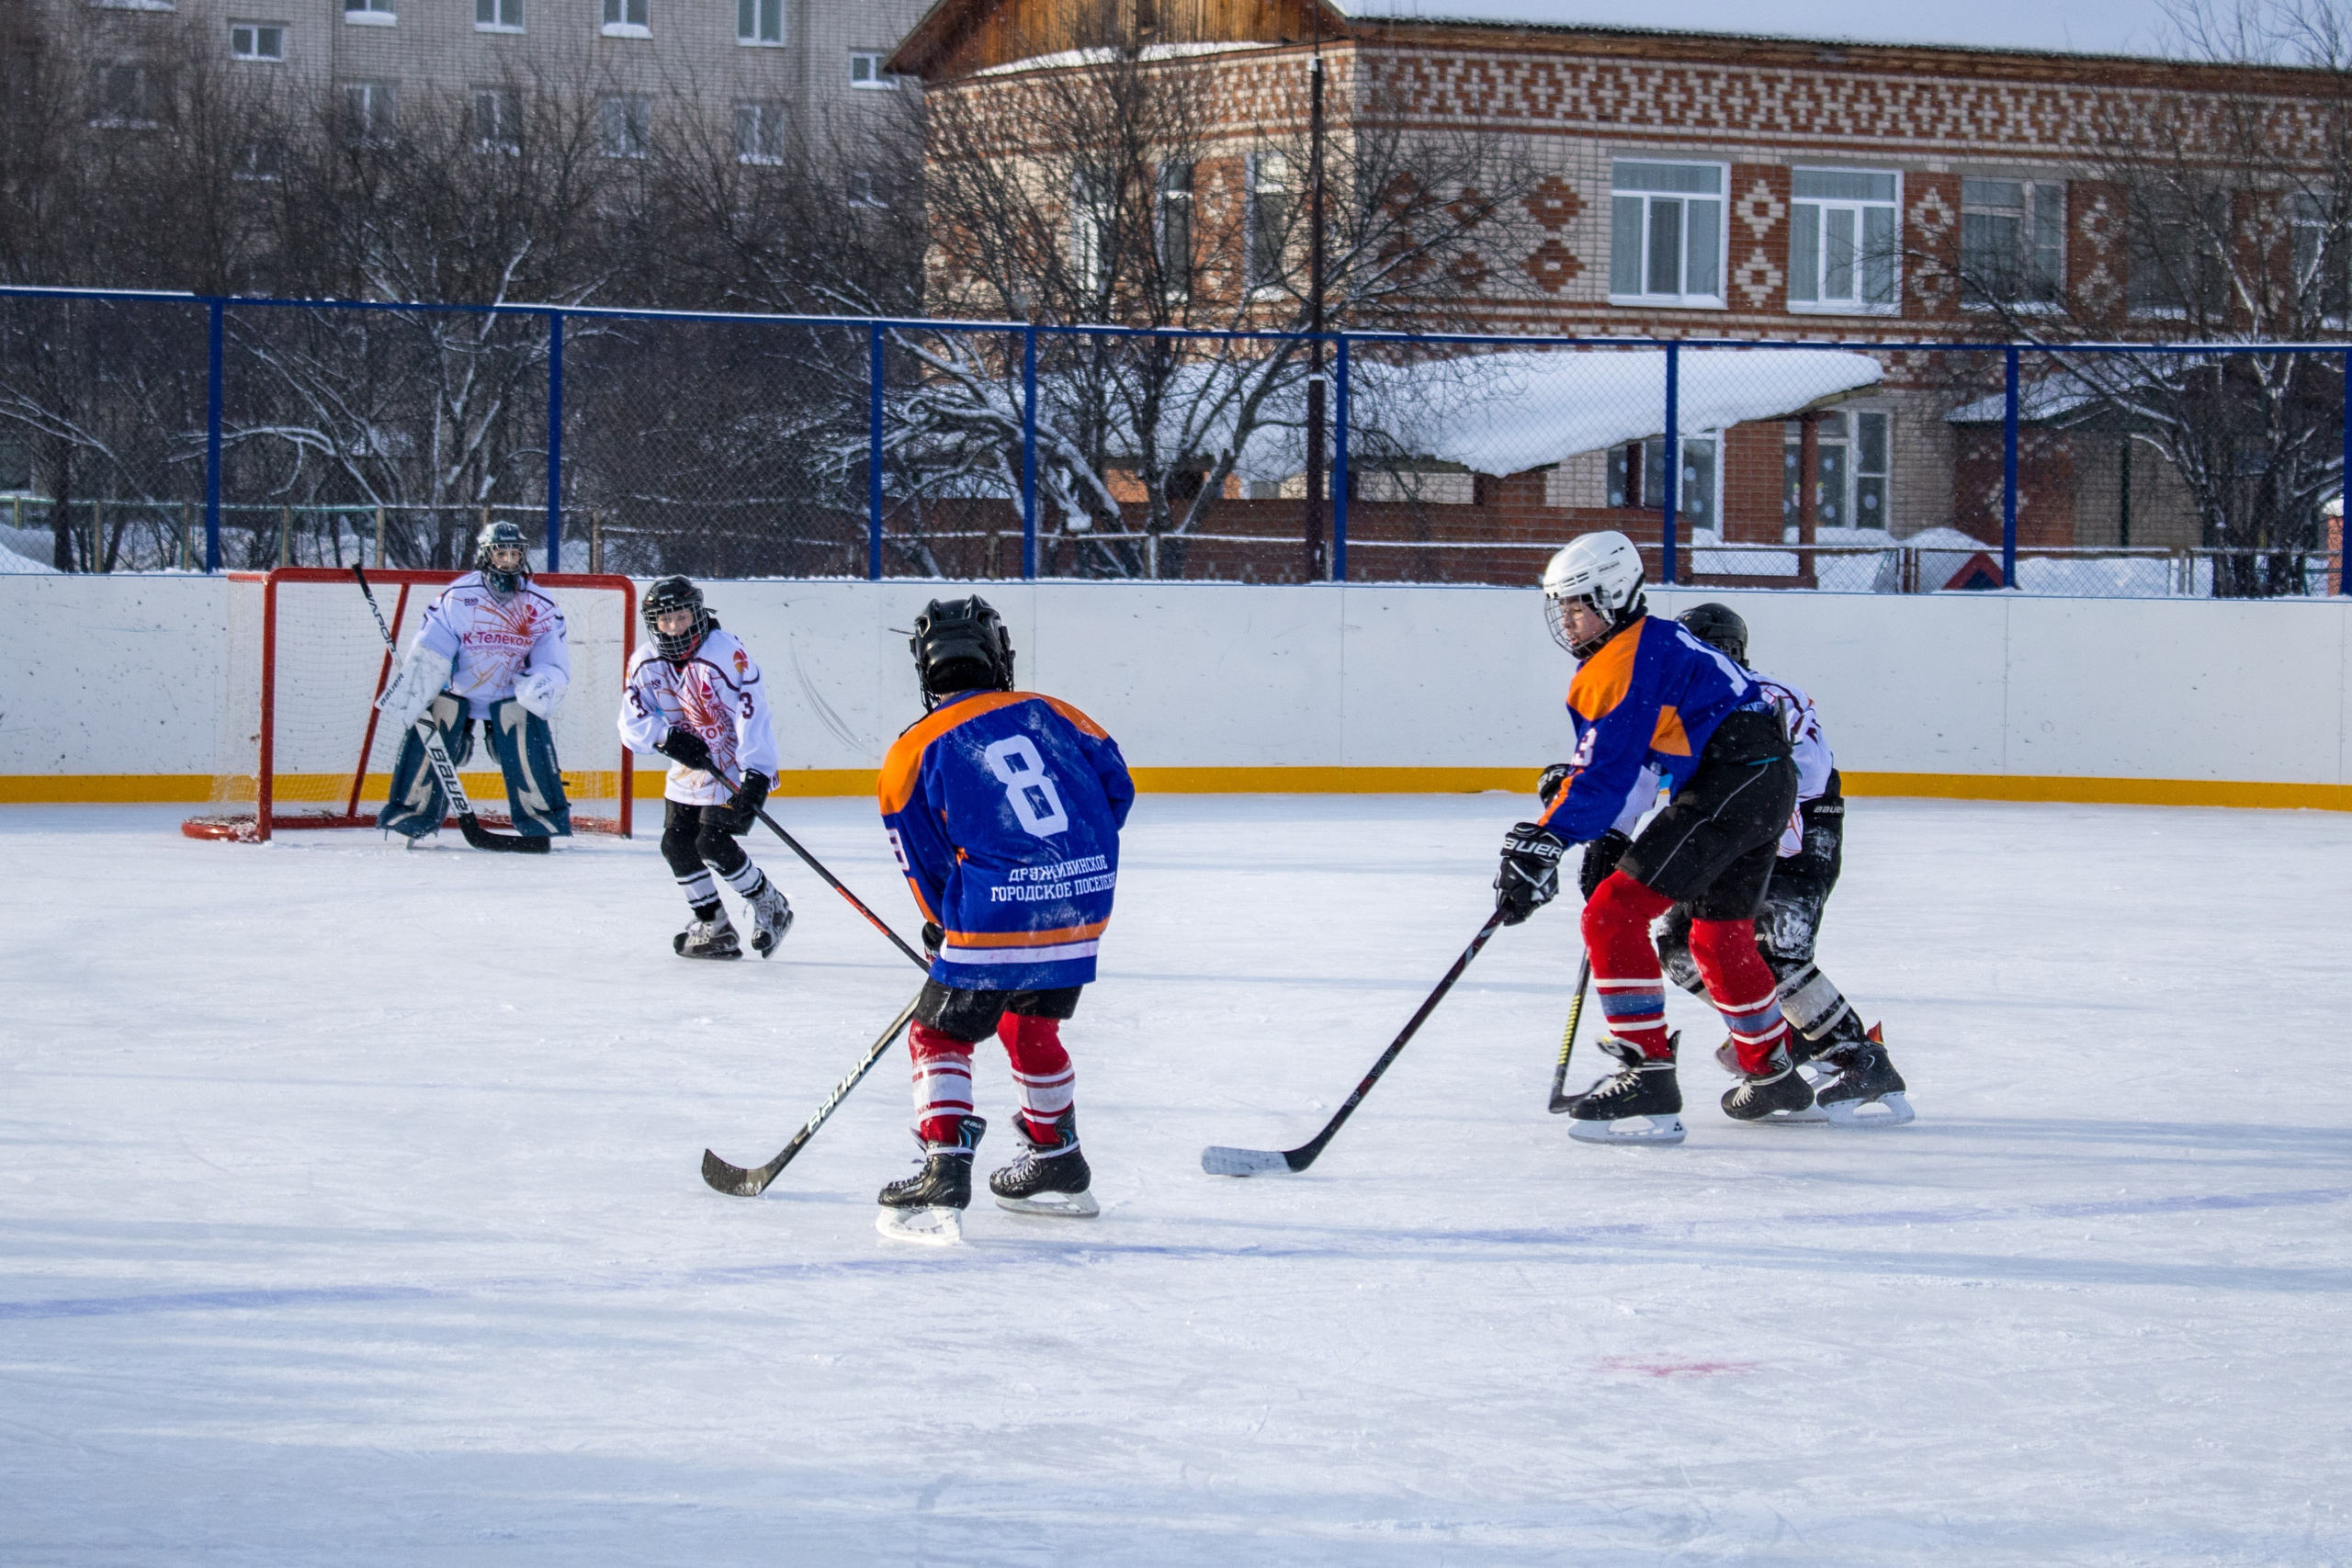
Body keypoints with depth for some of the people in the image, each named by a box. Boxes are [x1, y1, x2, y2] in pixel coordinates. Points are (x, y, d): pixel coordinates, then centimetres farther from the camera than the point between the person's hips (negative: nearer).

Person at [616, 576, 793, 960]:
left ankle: (770, 906, 6)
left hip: (735, 765, -7)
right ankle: (713, 927, 17)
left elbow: (753, 715, -28)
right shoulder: (645, 664, -5)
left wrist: (756, 777, -35)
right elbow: (632, 724, -6)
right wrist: (666, 737, -27)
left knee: (713, 844, -16)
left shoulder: (728, 652, -24)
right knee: (677, 843, 2)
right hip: (688, 768, 7)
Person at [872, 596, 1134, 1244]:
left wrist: (945, 928, 23)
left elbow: (926, 868, 5)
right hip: (1083, 912, 5)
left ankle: (942, 1182, -4)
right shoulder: (1047, 713, 9)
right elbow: (1114, 785, 14)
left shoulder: (912, 755, 0)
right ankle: (1057, 1166, 36)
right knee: (1031, 1026, 27)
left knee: (940, 1035, 9)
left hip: (996, 918, -5)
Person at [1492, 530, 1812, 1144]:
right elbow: (1632, 768, 25)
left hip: (1727, 786, -11)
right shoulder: (1654, 643, 21)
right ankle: (1772, 1075, 44)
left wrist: (1544, 841, -22)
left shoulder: (1631, 657, -11)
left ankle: (1647, 1076, -18)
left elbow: (1608, 772, -19)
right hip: (1769, 781, 11)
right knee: (1718, 936, 28)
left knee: (1614, 913, -13)